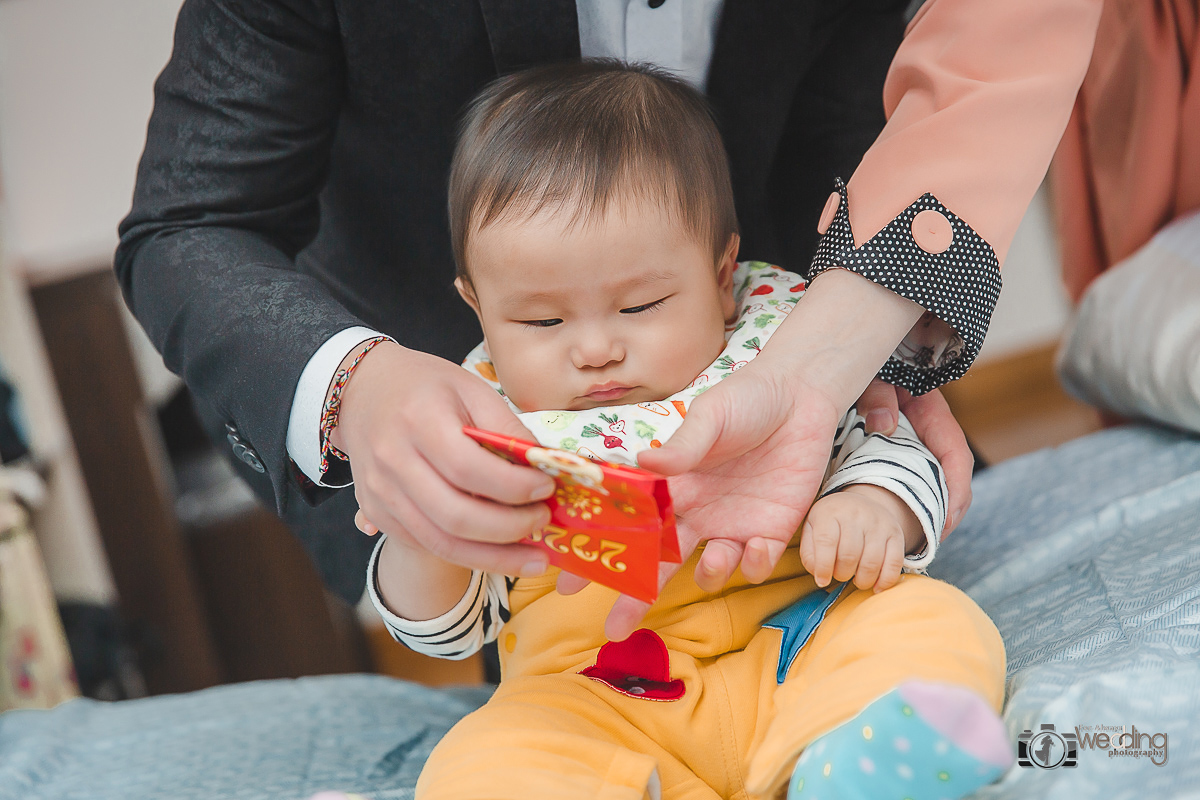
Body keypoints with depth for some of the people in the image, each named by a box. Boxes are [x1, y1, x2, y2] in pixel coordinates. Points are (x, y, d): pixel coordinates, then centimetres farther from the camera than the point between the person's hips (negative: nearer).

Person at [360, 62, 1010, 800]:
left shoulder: (775, 351, 6)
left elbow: (887, 448, 12)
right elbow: (448, 628, 12)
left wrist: (873, 510, -12)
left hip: (792, 645, 1)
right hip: (589, 701, 0)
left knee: (936, 623, -22)